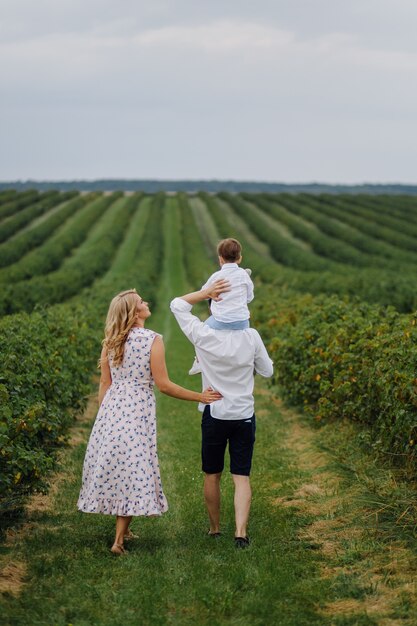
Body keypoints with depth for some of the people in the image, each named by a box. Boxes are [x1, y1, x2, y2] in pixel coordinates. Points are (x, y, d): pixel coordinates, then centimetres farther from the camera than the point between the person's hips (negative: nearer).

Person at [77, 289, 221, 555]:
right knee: (133, 468, 1)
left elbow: (105, 383, 9)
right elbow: (163, 385, -11)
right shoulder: (153, 340, -11)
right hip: (138, 410, -5)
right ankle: (119, 539, 0)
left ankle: (122, 527, 28)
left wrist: (103, 413, 19)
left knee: (113, 464, 15)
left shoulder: (111, 341, 5)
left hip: (112, 407, 6)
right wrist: (199, 397, -3)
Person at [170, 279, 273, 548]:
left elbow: (177, 304, 2)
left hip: (215, 415, -1)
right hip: (245, 415, 1)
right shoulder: (251, 336, -8)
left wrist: (206, 292, -9)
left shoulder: (204, 336, -11)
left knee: (212, 476, 15)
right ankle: (241, 531, -11)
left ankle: (215, 528, 27)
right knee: (242, 477, 3)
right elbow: (267, 371, 6)